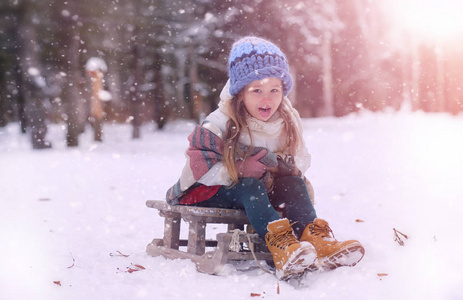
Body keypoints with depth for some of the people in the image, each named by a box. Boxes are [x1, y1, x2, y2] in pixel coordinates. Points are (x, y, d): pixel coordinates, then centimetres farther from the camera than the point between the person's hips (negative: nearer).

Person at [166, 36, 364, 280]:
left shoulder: (288, 122, -4)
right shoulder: (219, 125, -20)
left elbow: (302, 159, 4)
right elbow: (198, 170, -25)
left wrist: (289, 165, -21)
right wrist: (242, 169, -35)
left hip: (261, 189, 5)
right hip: (209, 193, -5)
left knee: (293, 181, -22)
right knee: (250, 187, -35)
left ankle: (317, 241, -37)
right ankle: (280, 246, -52)